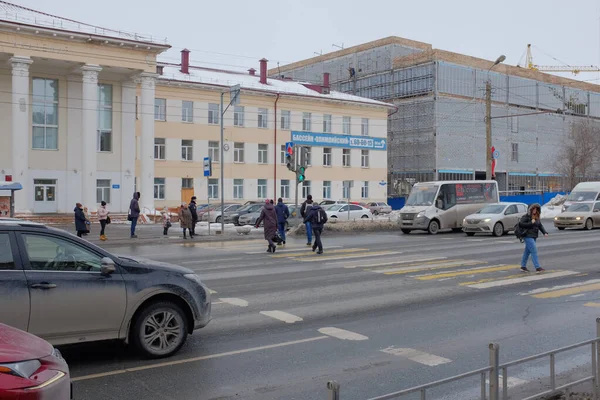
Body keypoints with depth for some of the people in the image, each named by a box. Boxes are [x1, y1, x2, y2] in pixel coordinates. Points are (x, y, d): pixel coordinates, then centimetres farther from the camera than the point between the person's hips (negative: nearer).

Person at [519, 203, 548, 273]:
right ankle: (537, 267, -13)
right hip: (528, 236, -8)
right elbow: (521, 224, -19)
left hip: (534, 237, 8)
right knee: (534, 251, -13)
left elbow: (540, 225, 15)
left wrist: (545, 232, 0)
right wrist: (530, 223, -21)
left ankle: (523, 266, 22)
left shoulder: (537, 217, 14)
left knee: (527, 251, 13)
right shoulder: (526, 216, -10)